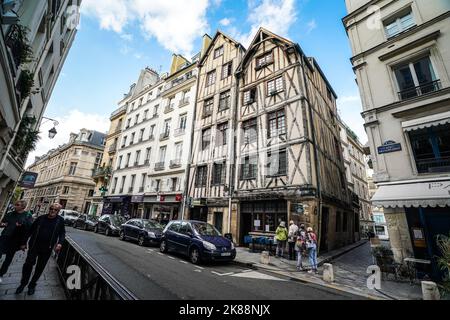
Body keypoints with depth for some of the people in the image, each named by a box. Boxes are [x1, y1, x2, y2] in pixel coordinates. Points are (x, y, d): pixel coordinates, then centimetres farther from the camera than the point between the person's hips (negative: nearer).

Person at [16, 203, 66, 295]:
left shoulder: (60, 220, -5)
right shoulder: (41, 218, 0)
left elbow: (62, 233, 0)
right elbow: (30, 230, 8)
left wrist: (60, 243, -14)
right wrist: (24, 242, 7)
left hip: (47, 249, -1)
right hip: (34, 246, 1)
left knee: (40, 267, 10)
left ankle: (32, 285, 31)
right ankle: (23, 283, 26)